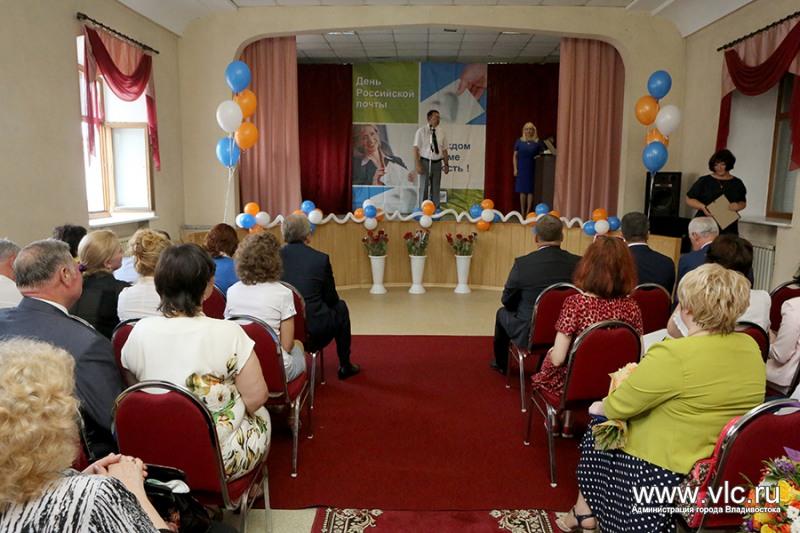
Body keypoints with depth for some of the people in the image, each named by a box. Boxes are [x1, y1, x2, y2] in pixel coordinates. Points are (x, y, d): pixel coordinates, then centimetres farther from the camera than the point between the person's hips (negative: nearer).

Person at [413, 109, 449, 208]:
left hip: (437, 163, 3)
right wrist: (418, 165, -13)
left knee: (436, 189, 9)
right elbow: (416, 149, -6)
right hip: (425, 162, -3)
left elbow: (444, 150, 9)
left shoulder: (441, 132, 6)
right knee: (424, 188, 2)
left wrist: (446, 164, 3)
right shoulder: (421, 131, -5)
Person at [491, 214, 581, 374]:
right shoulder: (578, 263, -12)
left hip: (529, 334, -3)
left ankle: (501, 364, 46)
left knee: (503, 312, 27)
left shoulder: (522, 263, -19)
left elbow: (507, 301, -5)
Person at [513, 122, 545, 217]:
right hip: (521, 169, 0)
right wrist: (515, 168, 0)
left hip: (533, 169, 0)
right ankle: (522, 212, 10)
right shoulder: (519, 141, 5)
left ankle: (528, 212, 8)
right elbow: (515, 156, 6)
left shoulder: (538, 142, 3)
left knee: (530, 190, 1)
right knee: (522, 191, 4)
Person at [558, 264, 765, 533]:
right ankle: (589, 509, 31)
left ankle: (585, 511, 32)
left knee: (600, 424, 18)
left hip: (667, 471, -7)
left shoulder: (674, 355, -26)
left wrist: (600, 407, 6)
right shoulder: (751, 347, -3)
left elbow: (618, 406, -17)